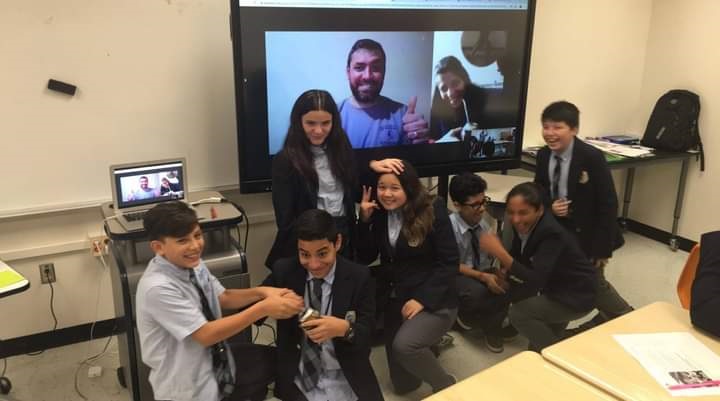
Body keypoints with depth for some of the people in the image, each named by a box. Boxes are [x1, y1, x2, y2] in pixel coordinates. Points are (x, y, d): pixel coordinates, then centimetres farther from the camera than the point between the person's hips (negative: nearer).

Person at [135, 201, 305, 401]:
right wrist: (263, 308, -27)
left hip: (215, 362, 7)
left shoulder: (193, 264, -5)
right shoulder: (157, 288, -25)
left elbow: (223, 298, 5)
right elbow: (206, 335, -24)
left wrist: (261, 292, -12)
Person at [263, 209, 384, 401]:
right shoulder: (283, 271, -2)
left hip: (345, 378, 0)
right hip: (295, 376, 0)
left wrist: (344, 329, -27)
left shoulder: (359, 277, -5)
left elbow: (367, 332, -6)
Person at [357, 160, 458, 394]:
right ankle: (427, 343, 37)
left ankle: (446, 386, -6)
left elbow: (449, 262, -14)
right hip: (395, 300, 5)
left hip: (434, 301, -5)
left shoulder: (433, 210, -12)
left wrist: (422, 300, -22)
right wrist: (365, 220, -12)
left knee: (404, 345, -33)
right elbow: (365, 258, 0)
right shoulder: (379, 213, 0)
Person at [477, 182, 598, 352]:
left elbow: (536, 281, -37)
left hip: (576, 296, -8)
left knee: (518, 312, -16)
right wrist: (506, 268, -14)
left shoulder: (552, 233, -31)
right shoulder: (522, 225, -8)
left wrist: (499, 252, -43)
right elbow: (518, 256, 8)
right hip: (554, 286, 8)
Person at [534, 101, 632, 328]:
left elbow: (608, 204, -20)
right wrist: (550, 205, -17)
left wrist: (603, 247, -20)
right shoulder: (543, 155, -5)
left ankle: (626, 318, 37)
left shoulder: (592, 157, -23)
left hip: (587, 233, -6)